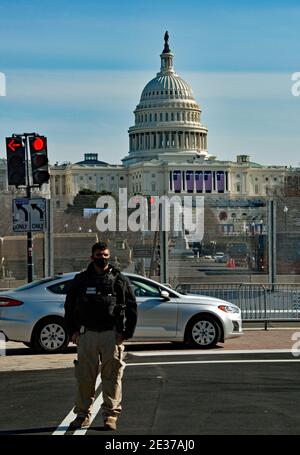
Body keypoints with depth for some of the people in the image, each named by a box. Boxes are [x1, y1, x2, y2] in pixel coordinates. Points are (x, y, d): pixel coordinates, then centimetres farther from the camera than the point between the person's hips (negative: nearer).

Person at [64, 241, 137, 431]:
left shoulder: (120, 279, 7)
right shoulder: (81, 280, 11)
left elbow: (131, 307, 7)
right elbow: (70, 306, 16)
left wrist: (126, 332, -1)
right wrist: (73, 331, 6)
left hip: (112, 334, -1)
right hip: (86, 334, 1)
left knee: (112, 376, -1)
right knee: (85, 376, 2)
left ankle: (111, 416, 5)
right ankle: (83, 415, 12)